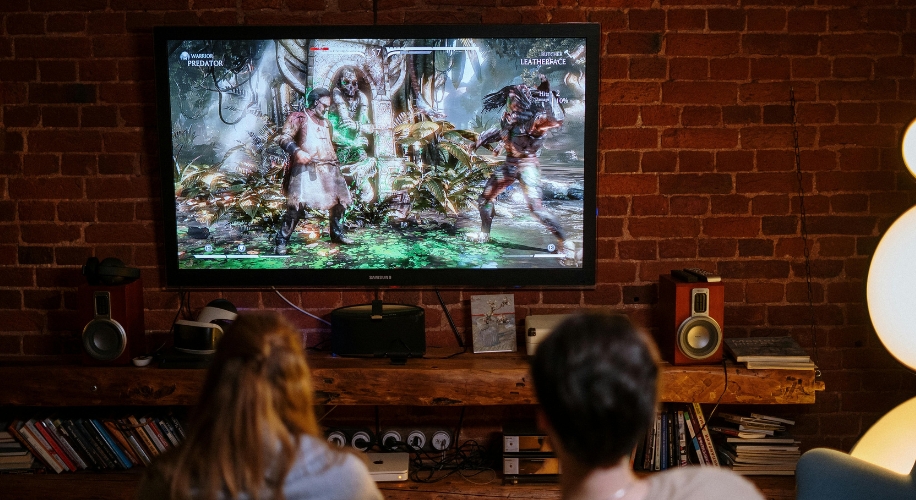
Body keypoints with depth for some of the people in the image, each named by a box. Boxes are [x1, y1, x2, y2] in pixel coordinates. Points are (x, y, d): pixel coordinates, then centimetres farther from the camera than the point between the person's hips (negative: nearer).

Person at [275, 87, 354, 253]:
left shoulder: (326, 123, 23)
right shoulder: (298, 118, 1)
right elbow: (284, 138, -10)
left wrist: (335, 162, 22)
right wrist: (297, 151, -26)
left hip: (328, 169, 8)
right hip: (305, 169, -7)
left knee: (339, 200, 10)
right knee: (297, 204, -17)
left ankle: (337, 233, 28)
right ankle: (282, 241, -10)